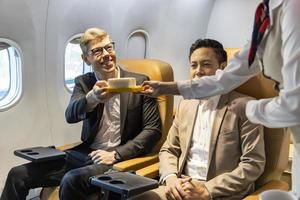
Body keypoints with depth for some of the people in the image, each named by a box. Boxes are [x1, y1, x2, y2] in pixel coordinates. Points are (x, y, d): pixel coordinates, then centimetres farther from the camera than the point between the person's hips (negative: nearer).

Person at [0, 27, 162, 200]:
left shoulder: (139, 82, -2)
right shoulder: (83, 82, 8)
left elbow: (153, 129, -4)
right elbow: (71, 115, -11)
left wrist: (116, 154, -14)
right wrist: (92, 97, -34)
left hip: (120, 159, -4)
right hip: (84, 154, 4)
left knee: (72, 180, -31)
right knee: (18, 175, -6)